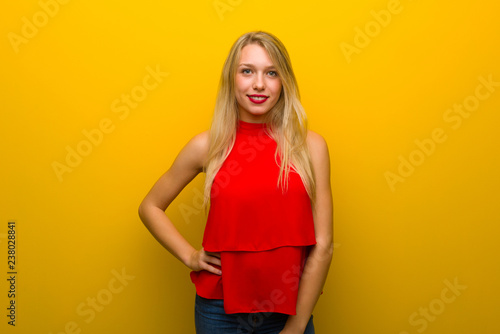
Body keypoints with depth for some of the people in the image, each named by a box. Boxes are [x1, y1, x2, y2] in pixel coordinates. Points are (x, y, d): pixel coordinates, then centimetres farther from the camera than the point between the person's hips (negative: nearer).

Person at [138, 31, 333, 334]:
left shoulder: (310, 146, -7)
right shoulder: (207, 146, -5)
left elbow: (322, 246, -6)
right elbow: (150, 207, 8)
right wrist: (189, 255, -4)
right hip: (220, 310, 1)